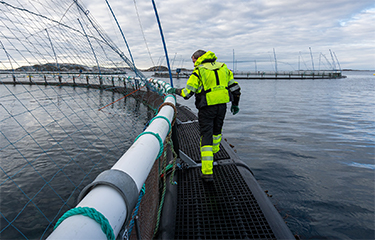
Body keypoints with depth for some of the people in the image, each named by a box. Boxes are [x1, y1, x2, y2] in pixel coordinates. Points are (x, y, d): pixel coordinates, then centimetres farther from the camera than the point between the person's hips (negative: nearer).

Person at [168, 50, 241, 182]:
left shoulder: (198, 71, -7)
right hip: (222, 105, 6)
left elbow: (187, 93, -10)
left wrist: (175, 90, 9)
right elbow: (235, 87, 11)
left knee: (206, 136, -2)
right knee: (216, 130, 27)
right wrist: (235, 104, 21)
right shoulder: (223, 67, 11)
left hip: (207, 107, -6)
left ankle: (207, 172, -5)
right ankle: (213, 152, 52)